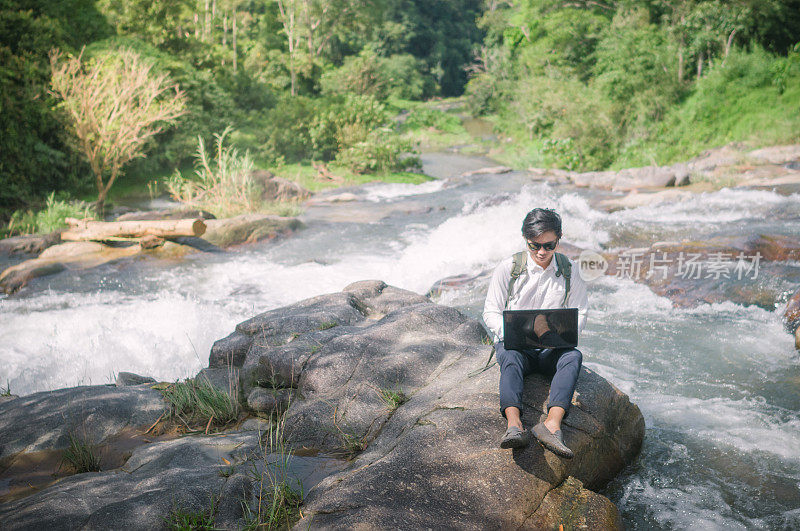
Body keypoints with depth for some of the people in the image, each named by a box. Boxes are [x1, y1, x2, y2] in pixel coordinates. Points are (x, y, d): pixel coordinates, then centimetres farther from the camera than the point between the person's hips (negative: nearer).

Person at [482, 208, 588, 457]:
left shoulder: (569, 271, 5)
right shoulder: (508, 268, 0)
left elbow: (580, 315, 6)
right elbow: (491, 312, 0)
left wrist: (557, 334, -15)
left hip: (551, 349, 2)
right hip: (513, 343, -1)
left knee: (573, 356, -31)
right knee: (510, 358, -36)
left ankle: (552, 423, -49)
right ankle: (514, 425, -55)